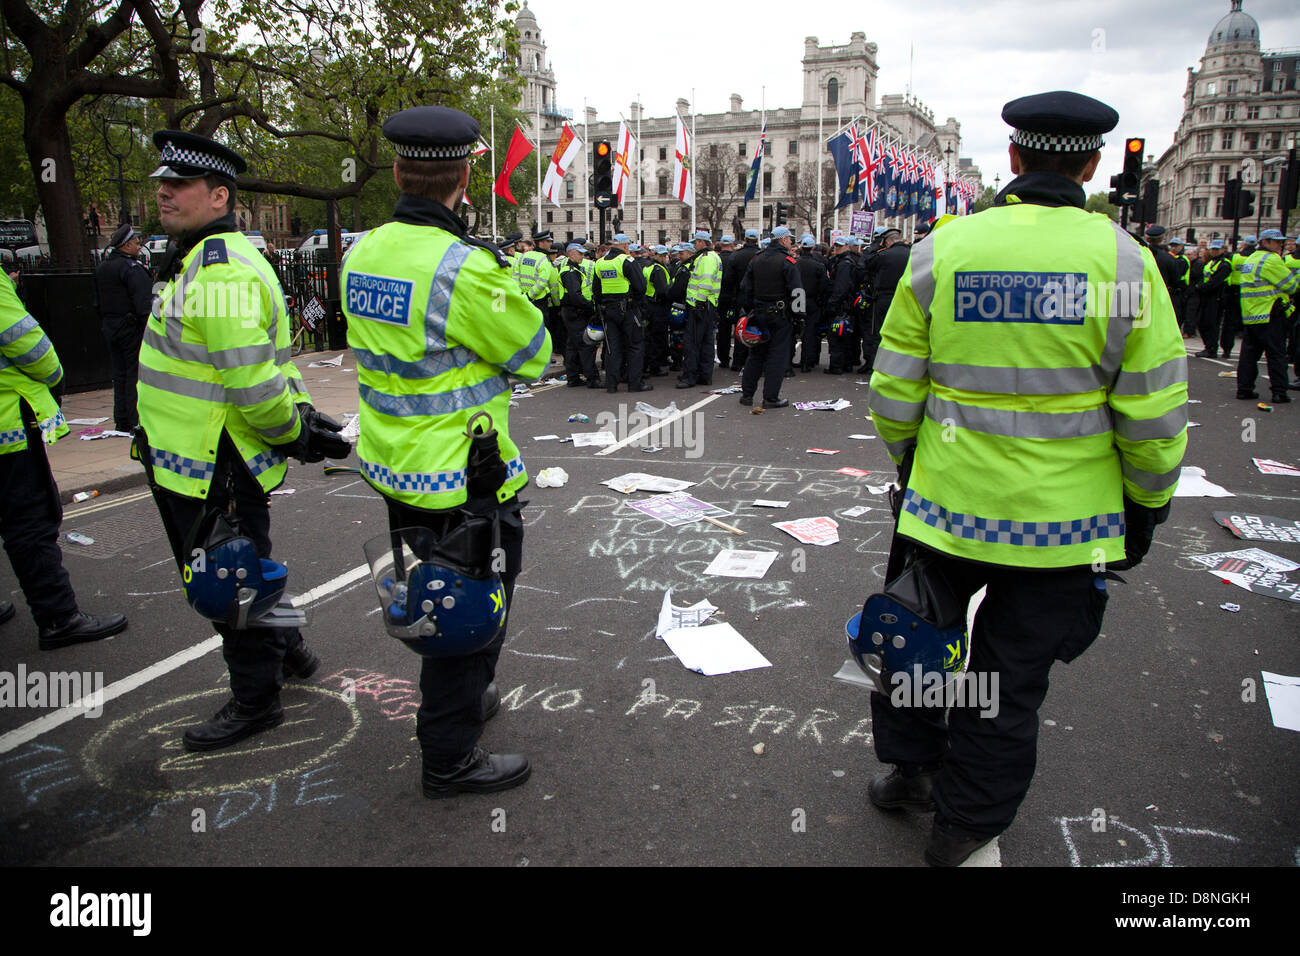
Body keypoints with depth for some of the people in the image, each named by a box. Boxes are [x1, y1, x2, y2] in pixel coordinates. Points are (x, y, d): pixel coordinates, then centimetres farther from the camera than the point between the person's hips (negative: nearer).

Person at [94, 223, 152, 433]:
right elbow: (143, 300, -21)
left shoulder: (101, 268, 15)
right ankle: (136, 421, -4)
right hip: (131, 327, -9)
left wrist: (106, 325, 22)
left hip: (110, 327, 9)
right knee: (136, 373, -5)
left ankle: (121, 421, 17)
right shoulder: (131, 268, -13)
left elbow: (98, 300, 19)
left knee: (119, 375, 13)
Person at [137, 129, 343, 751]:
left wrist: (291, 428, -13)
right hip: (204, 461, 10)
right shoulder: (200, 260, 14)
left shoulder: (222, 269, -23)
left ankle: (254, 700, 22)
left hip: (217, 469, -10)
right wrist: (296, 420, 12)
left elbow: (250, 380, -27)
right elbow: (261, 367, 19)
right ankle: (287, 652, 42)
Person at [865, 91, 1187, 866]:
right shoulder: (1122, 260, -9)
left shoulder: (942, 249, -5)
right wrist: (1147, 507, 9)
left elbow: (893, 392, -1)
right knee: (1012, 678, 14)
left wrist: (907, 462, 16)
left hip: (948, 503, 1)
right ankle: (965, 828, 30)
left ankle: (911, 769, 42)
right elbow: (1155, 415, -7)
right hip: (1064, 519, 0)